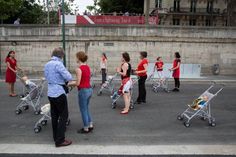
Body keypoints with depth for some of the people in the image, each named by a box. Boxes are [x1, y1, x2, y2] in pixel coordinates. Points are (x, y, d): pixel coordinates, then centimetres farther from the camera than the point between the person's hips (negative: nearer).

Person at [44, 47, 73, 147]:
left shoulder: (46, 65, 11)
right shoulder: (58, 64, -15)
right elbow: (69, 77, -20)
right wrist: (64, 79, 2)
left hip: (50, 93, 8)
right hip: (59, 93, -8)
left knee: (54, 116, 15)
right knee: (63, 116, 0)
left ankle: (56, 137, 26)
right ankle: (60, 141, 2)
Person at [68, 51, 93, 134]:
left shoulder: (78, 69, -17)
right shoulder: (88, 67, 7)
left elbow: (78, 83, -17)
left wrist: (69, 84, 0)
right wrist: (74, 82, 18)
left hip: (83, 91, -8)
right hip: (89, 89, 8)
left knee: (83, 110, 7)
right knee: (86, 108, 22)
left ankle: (86, 129, 21)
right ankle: (90, 125, 31)